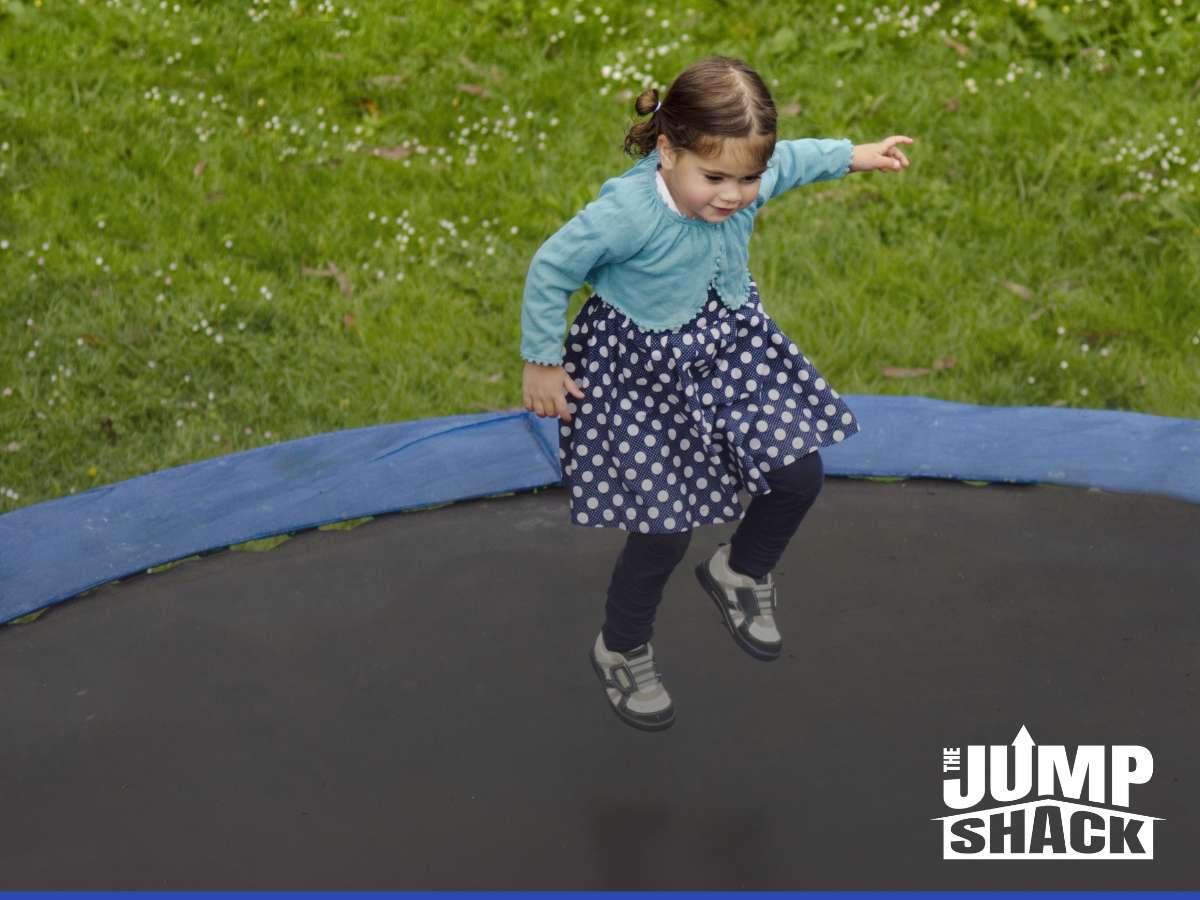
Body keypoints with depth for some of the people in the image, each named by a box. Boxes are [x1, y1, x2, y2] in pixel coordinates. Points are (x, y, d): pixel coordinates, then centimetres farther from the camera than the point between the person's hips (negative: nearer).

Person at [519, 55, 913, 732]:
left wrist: (857, 155, 20)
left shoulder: (748, 181, -18)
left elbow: (793, 161, 8)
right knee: (665, 529, 1)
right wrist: (542, 363, -11)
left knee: (799, 474, 5)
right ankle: (623, 652, 30)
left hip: (731, 350, 6)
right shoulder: (627, 214, -35)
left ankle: (741, 573, 38)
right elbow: (551, 269, -20)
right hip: (643, 375, -6)